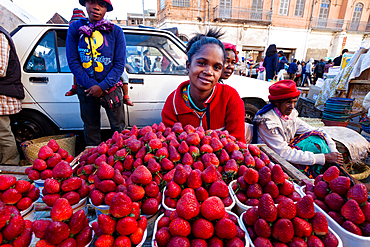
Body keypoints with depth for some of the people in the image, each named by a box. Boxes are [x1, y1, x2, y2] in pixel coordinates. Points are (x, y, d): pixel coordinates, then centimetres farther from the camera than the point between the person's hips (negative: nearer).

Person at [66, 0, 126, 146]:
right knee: (90, 128, 13)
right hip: (86, 89, 2)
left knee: (119, 128, 4)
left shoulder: (115, 31, -1)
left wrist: (102, 86, -14)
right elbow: (73, 62, 0)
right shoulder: (75, 28, 3)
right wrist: (91, 85, -11)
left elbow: (120, 64, -5)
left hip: (110, 88, -1)